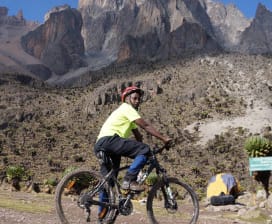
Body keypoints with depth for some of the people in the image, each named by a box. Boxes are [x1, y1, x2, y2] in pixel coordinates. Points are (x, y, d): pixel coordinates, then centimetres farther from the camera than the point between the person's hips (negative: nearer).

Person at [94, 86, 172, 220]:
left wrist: (141, 153, 24)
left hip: (101, 145, 11)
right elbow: (146, 126, -10)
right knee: (144, 149, -17)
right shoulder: (126, 108, 0)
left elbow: (137, 134, 28)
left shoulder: (128, 112, 31)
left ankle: (102, 213, 18)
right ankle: (129, 180, -21)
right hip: (109, 140, -10)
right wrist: (163, 138, -11)